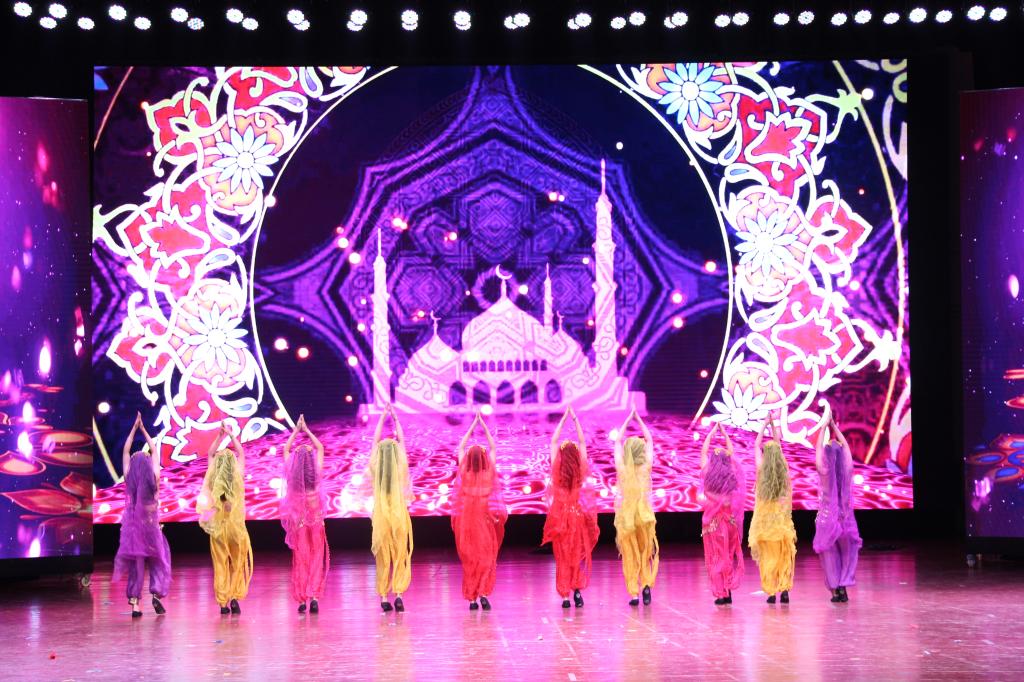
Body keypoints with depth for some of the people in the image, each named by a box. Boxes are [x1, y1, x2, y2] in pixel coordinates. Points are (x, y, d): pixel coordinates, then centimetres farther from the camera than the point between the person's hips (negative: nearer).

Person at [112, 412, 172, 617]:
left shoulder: (128, 477, -3)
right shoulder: (154, 477, -5)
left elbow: (126, 452, 9)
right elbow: (154, 451, 7)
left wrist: (134, 428, 14)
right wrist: (143, 429, 14)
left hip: (132, 525, 1)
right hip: (151, 525, -1)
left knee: (135, 564, 5)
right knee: (157, 560, 12)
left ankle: (135, 603, 1)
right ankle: (156, 593, -5)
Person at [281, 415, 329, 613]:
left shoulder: (291, 473, -9)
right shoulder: (317, 472, -10)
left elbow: (286, 449, 8)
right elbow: (320, 448, 6)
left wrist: (296, 431, 13)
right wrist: (306, 430, 11)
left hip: (298, 521, 1)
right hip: (315, 519, -1)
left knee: (300, 560, 8)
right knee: (316, 559, 5)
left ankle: (301, 599, 8)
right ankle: (314, 597, -5)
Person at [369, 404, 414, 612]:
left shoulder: (375, 468, -2)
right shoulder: (401, 468, -5)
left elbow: (375, 440, 9)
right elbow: (401, 440, 7)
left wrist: (383, 417, 16)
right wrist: (395, 418, 17)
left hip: (381, 516, 1)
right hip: (399, 516, -1)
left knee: (382, 559, 6)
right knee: (400, 557, 4)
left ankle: (384, 597, 4)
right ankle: (398, 593, -6)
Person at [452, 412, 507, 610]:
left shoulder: (464, 473, -2)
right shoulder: (489, 473, -4)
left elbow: (461, 447, 9)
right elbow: (493, 447, 7)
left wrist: (473, 425, 13)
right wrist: (483, 425, 10)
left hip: (466, 520, 1)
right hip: (486, 519, -1)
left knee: (469, 559, 6)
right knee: (486, 558, 5)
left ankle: (471, 598, 7)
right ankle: (483, 593, -8)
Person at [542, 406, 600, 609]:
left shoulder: (556, 469, -8)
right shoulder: (581, 469, -7)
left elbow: (553, 442, 1)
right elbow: (582, 442, 1)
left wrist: (563, 420, 5)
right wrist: (575, 419, 5)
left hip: (560, 518, 0)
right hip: (579, 517, 0)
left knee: (563, 558, 5)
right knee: (579, 556, 9)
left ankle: (565, 595, 2)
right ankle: (577, 590, 0)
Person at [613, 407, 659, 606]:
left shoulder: (621, 468, -7)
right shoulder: (646, 467, -6)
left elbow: (618, 441, 6)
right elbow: (649, 440, 6)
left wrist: (628, 419, 14)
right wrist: (638, 419, 13)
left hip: (625, 517, 0)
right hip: (644, 516, 0)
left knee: (629, 556, 5)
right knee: (646, 553, 15)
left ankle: (633, 593, 0)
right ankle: (646, 585, -2)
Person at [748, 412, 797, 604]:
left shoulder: (761, 468, -7)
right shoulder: (785, 468, -2)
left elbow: (756, 446, 7)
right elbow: (778, 445, 13)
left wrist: (764, 425, 15)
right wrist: (773, 425, 19)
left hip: (764, 517, -2)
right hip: (782, 516, 2)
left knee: (767, 556, 2)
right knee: (784, 556, 7)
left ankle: (771, 592, 1)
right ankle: (784, 589, 0)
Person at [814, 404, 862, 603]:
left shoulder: (823, 471, -13)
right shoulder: (848, 469, -8)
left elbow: (818, 447, -2)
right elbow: (845, 445, 6)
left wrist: (825, 425, 6)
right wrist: (834, 425, 12)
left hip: (827, 516, -2)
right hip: (846, 517, 2)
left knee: (829, 553, 7)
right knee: (847, 551, 13)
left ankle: (835, 590, 5)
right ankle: (843, 587, 4)